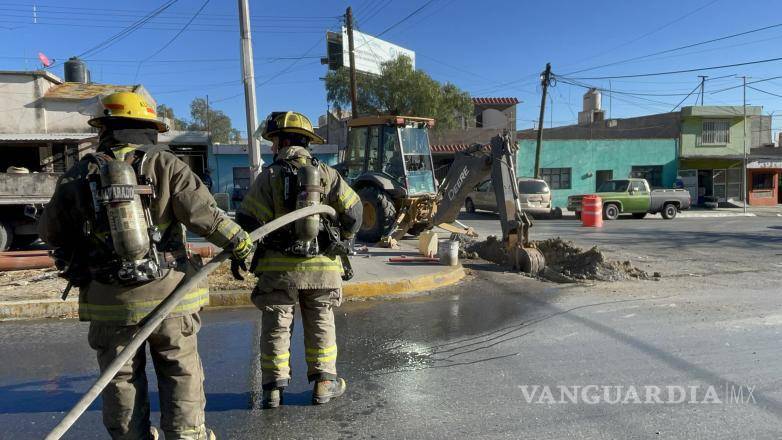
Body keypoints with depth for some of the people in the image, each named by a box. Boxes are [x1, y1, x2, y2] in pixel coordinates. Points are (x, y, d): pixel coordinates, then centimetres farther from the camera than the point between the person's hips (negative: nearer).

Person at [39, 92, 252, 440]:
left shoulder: (79, 175, 1)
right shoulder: (164, 164, -6)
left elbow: (51, 232, 9)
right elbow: (204, 215, -14)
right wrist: (239, 241, -1)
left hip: (110, 304, 2)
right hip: (169, 294, -1)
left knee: (122, 381, 15)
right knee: (181, 374, 12)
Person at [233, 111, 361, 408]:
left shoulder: (269, 177, -5)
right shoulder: (326, 174, 0)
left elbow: (248, 221, -8)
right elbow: (353, 212, -1)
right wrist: (343, 240, 17)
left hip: (279, 268, -1)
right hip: (322, 267, 2)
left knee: (276, 327, 11)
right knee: (321, 326, 14)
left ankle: (273, 388, 14)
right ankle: (323, 384, 19)